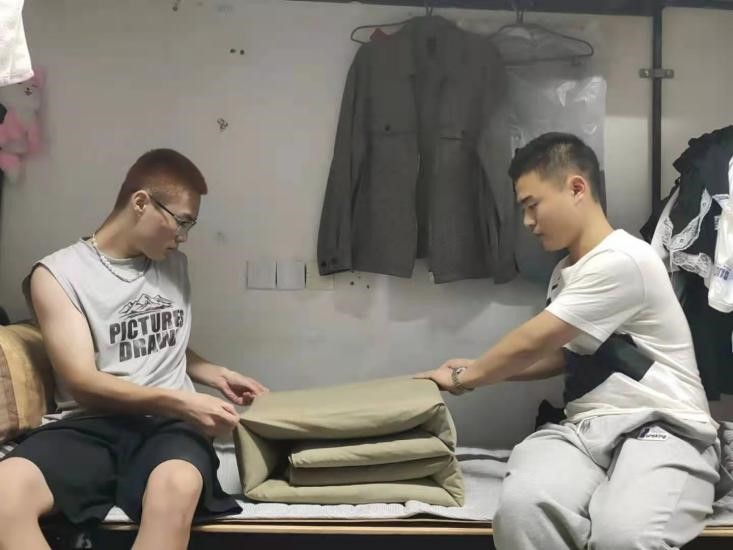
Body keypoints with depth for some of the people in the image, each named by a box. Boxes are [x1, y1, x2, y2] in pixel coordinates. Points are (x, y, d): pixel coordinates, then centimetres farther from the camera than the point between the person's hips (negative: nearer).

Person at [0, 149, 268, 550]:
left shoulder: (175, 265, 18)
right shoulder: (58, 274, 0)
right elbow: (83, 384, -10)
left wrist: (217, 375, 14)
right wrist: (181, 401, -21)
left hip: (169, 423, 3)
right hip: (90, 423, -2)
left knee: (177, 487, -37)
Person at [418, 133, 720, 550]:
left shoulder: (622, 260, -12)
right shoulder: (565, 274, 18)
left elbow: (532, 344, -11)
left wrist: (463, 378, 4)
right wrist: (479, 369, 19)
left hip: (662, 430, -6)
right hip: (585, 429, 6)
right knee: (521, 508, -30)